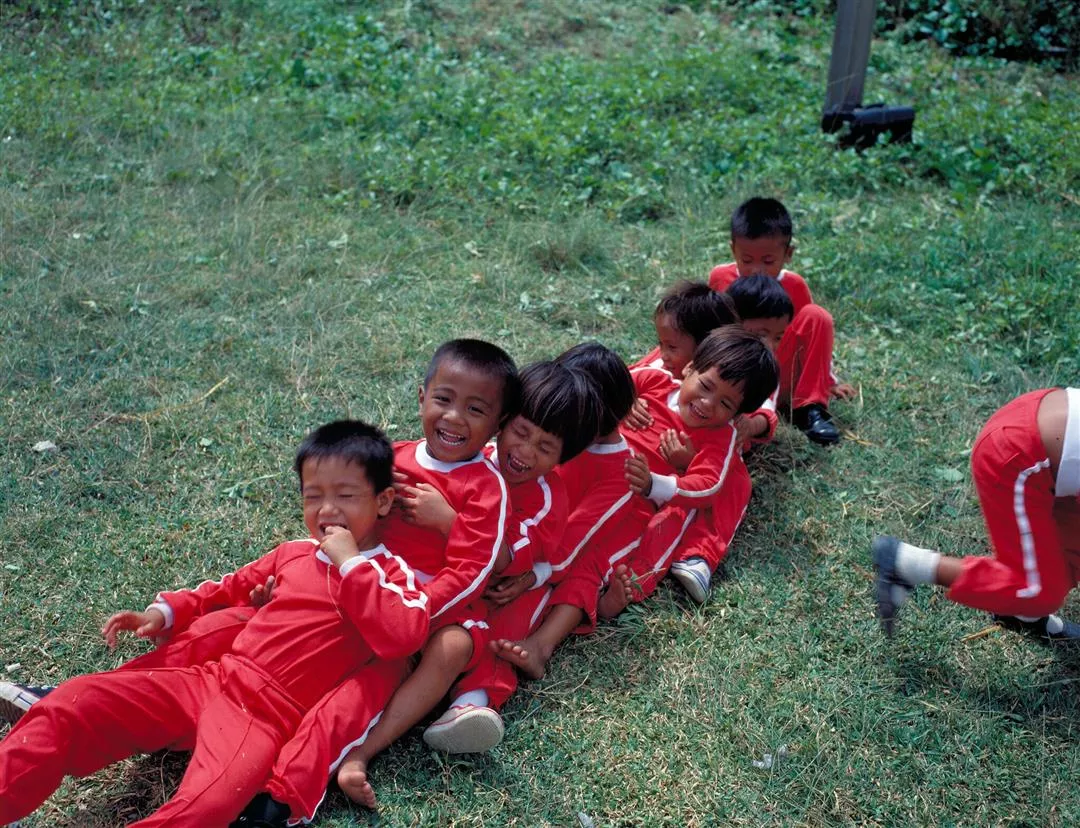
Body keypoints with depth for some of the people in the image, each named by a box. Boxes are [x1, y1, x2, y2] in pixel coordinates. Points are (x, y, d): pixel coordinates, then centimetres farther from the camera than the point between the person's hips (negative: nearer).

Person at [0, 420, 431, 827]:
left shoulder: (389, 574, -1)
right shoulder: (294, 553, 15)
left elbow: (404, 636, -21)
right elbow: (230, 587, 31)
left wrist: (350, 564, -18)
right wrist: (164, 612, 16)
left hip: (267, 716, -6)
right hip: (211, 678, 6)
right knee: (73, 703, -10)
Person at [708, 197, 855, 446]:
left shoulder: (794, 286, -3)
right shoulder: (720, 278, -3)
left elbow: (812, 333, 10)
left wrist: (828, 380, 12)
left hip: (782, 382, 1)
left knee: (816, 316, -21)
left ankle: (810, 408, -18)